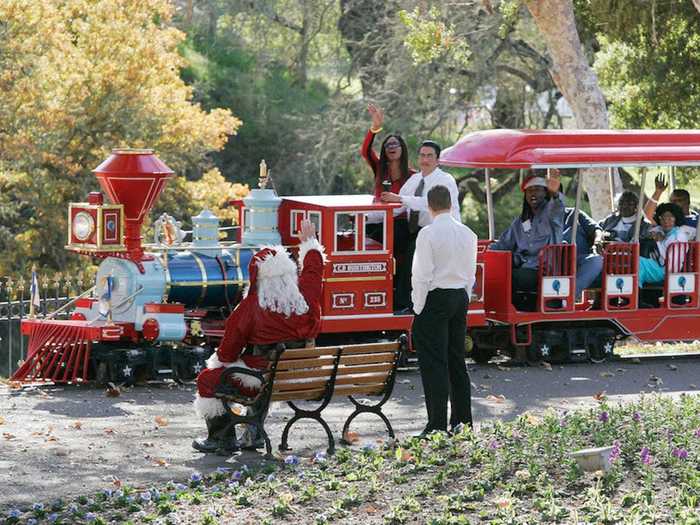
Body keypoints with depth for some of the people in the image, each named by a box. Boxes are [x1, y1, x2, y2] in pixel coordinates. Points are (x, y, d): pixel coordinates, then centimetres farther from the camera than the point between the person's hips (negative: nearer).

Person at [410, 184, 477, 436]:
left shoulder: (428, 234, -13)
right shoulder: (468, 234, 7)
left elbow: (423, 276, -15)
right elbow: (470, 274, 11)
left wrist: (418, 309, -7)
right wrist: (463, 301, 17)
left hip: (435, 300, -7)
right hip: (461, 298, 7)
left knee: (434, 364, -5)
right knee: (457, 361, 14)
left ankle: (437, 426, -7)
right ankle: (463, 422, 17)